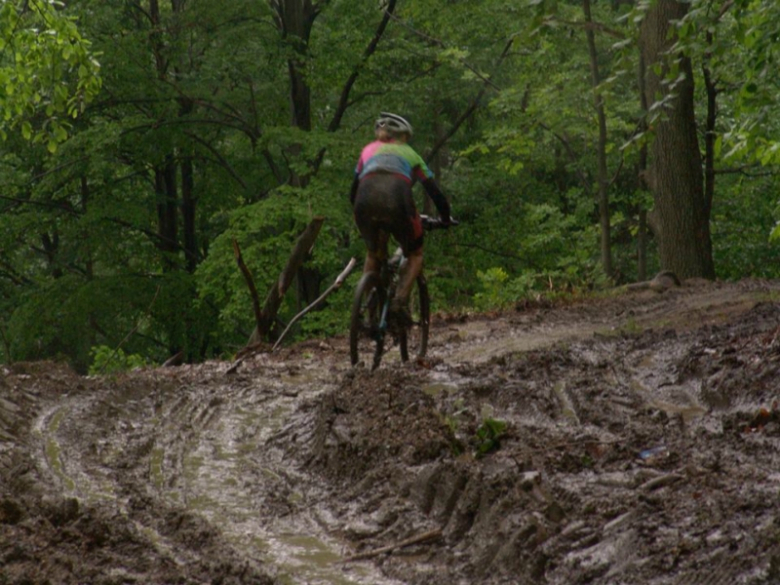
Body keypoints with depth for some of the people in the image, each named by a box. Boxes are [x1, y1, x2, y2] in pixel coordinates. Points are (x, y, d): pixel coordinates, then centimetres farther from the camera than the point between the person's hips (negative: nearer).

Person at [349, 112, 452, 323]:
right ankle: (400, 300, -4)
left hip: (365, 201, 2)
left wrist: (362, 215, 54)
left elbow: (353, 194, 37)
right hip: (396, 200, -2)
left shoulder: (368, 150, 34)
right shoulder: (409, 154, 30)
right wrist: (445, 220, 46)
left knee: (373, 254, 28)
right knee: (415, 255, 20)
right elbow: (435, 193, 30)